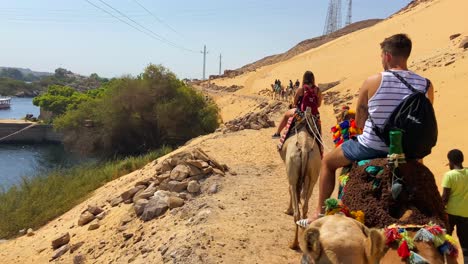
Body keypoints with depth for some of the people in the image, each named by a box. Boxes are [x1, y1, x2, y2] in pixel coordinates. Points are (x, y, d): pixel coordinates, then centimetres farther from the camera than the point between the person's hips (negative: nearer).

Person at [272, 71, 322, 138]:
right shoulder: (318, 90, -6)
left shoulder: (300, 90, -13)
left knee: (286, 114, 25)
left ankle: (277, 133, 33)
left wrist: (294, 106, 20)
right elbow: (319, 104, 3)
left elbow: (294, 104, -3)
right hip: (313, 114, 2)